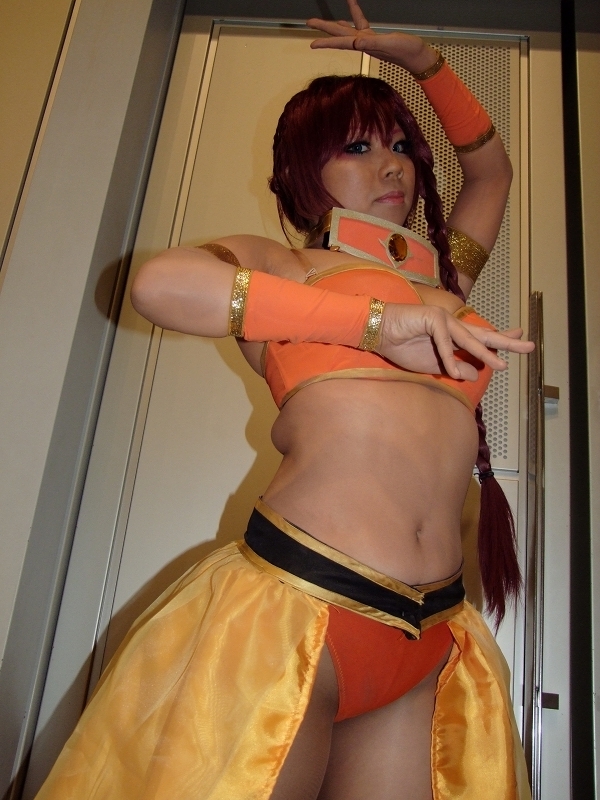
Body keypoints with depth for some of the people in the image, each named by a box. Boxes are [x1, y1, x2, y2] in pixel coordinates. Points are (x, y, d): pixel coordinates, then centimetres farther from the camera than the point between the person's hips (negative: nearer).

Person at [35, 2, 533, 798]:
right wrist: (379, 321, -18)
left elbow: (490, 167, 38)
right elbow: (159, 284, -15)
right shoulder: (282, 266, 7)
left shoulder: (444, 279, 21)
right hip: (294, 606, -4)